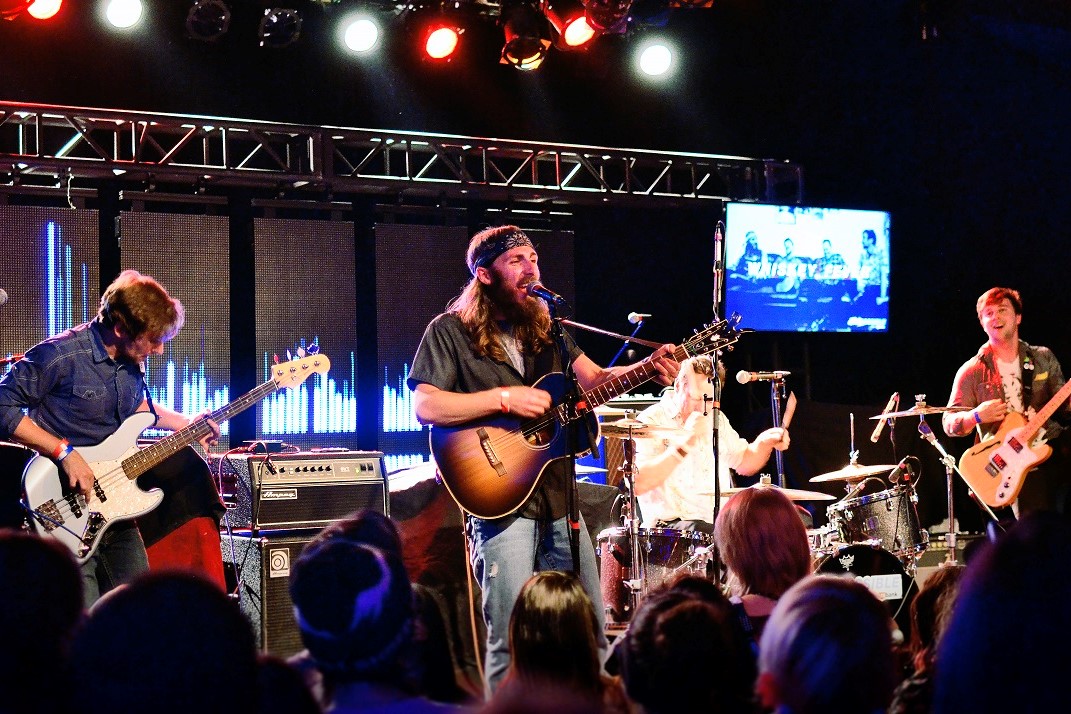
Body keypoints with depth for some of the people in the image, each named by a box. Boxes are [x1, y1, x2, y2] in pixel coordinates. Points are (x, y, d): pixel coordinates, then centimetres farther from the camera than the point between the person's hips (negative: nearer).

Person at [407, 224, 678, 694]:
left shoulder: (545, 329, 15)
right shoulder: (450, 331, -3)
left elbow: (594, 379, 7)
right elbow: (425, 406, -13)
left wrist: (647, 369, -11)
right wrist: (505, 398, -18)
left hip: (559, 496, 6)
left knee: (592, 631, 9)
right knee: (512, 641, -9)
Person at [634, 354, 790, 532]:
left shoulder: (716, 418, 14)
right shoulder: (652, 421, -9)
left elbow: (743, 463, 25)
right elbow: (638, 485, -22)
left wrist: (765, 443, 4)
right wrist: (683, 446, -29)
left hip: (721, 520, 8)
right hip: (672, 522, -8)